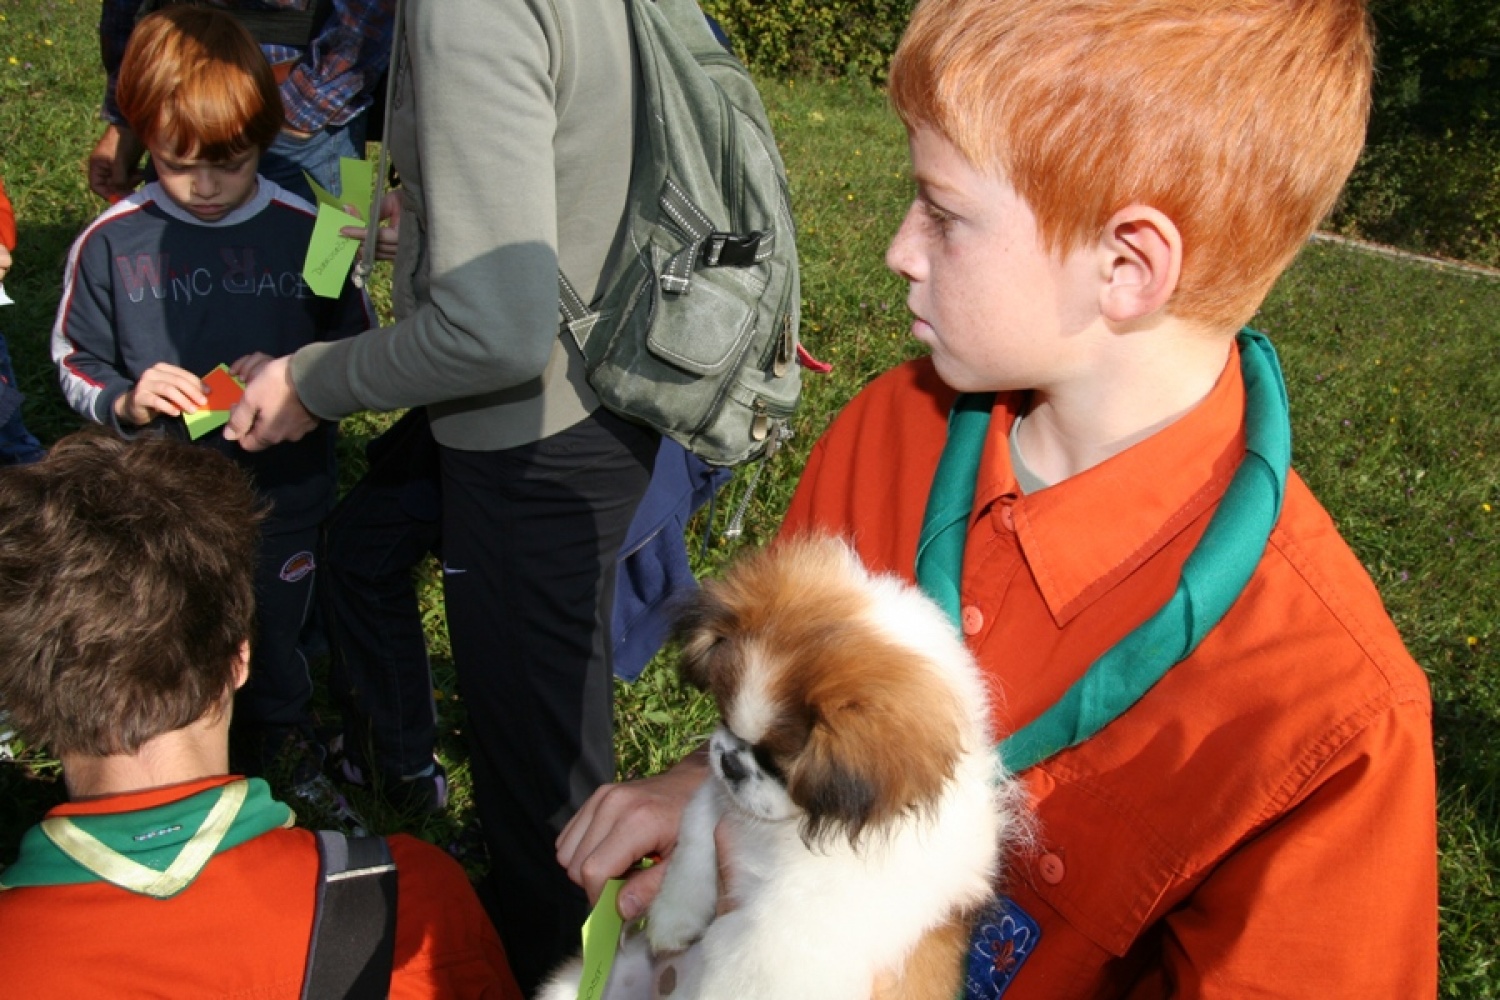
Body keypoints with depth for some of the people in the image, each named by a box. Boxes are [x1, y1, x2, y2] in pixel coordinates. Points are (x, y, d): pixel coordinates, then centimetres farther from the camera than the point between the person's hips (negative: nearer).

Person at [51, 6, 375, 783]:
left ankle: (282, 739, 49)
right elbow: (74, 363, 1)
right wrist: (125, 401, -19)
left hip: (283, 495, 0)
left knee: (272, 640, 21)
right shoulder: (109, 243, -8)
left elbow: (358, 341, -2)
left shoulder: (306, 231, -10)